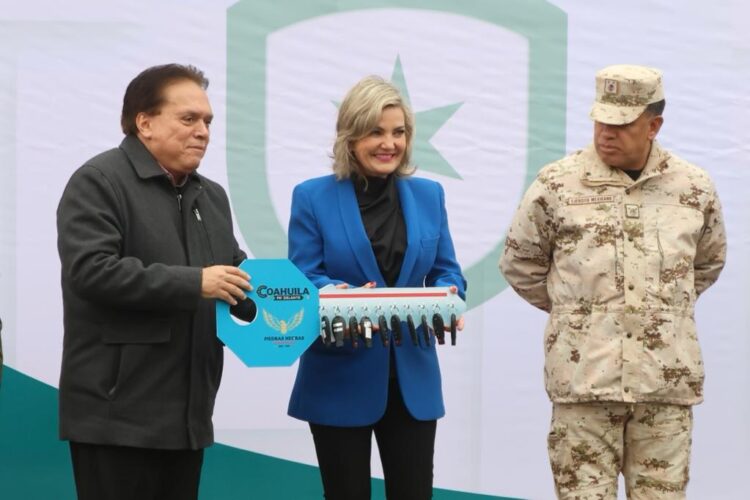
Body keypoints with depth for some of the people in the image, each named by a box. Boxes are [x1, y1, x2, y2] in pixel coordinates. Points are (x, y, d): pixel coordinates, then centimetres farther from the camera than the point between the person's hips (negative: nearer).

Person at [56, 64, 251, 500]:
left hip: (188, 412, 8)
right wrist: (194, 283, -22)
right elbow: (90, 270, -20)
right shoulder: (98, 182, -7)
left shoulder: (212, 196, 18)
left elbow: (234, 269, 25)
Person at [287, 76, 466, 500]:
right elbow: (301, 280, -8)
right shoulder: (313, 197, -2)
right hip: (340, 380, -3)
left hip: (412, 378, 3)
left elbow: (447, 272, 8)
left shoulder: (428, 195, 9)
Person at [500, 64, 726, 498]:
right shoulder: (557, 185, -3)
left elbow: (708, 263, 21)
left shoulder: (694, 187, 4)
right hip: (584, 375, -2)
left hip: (667, 378, 2)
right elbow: (520, 263, 9)